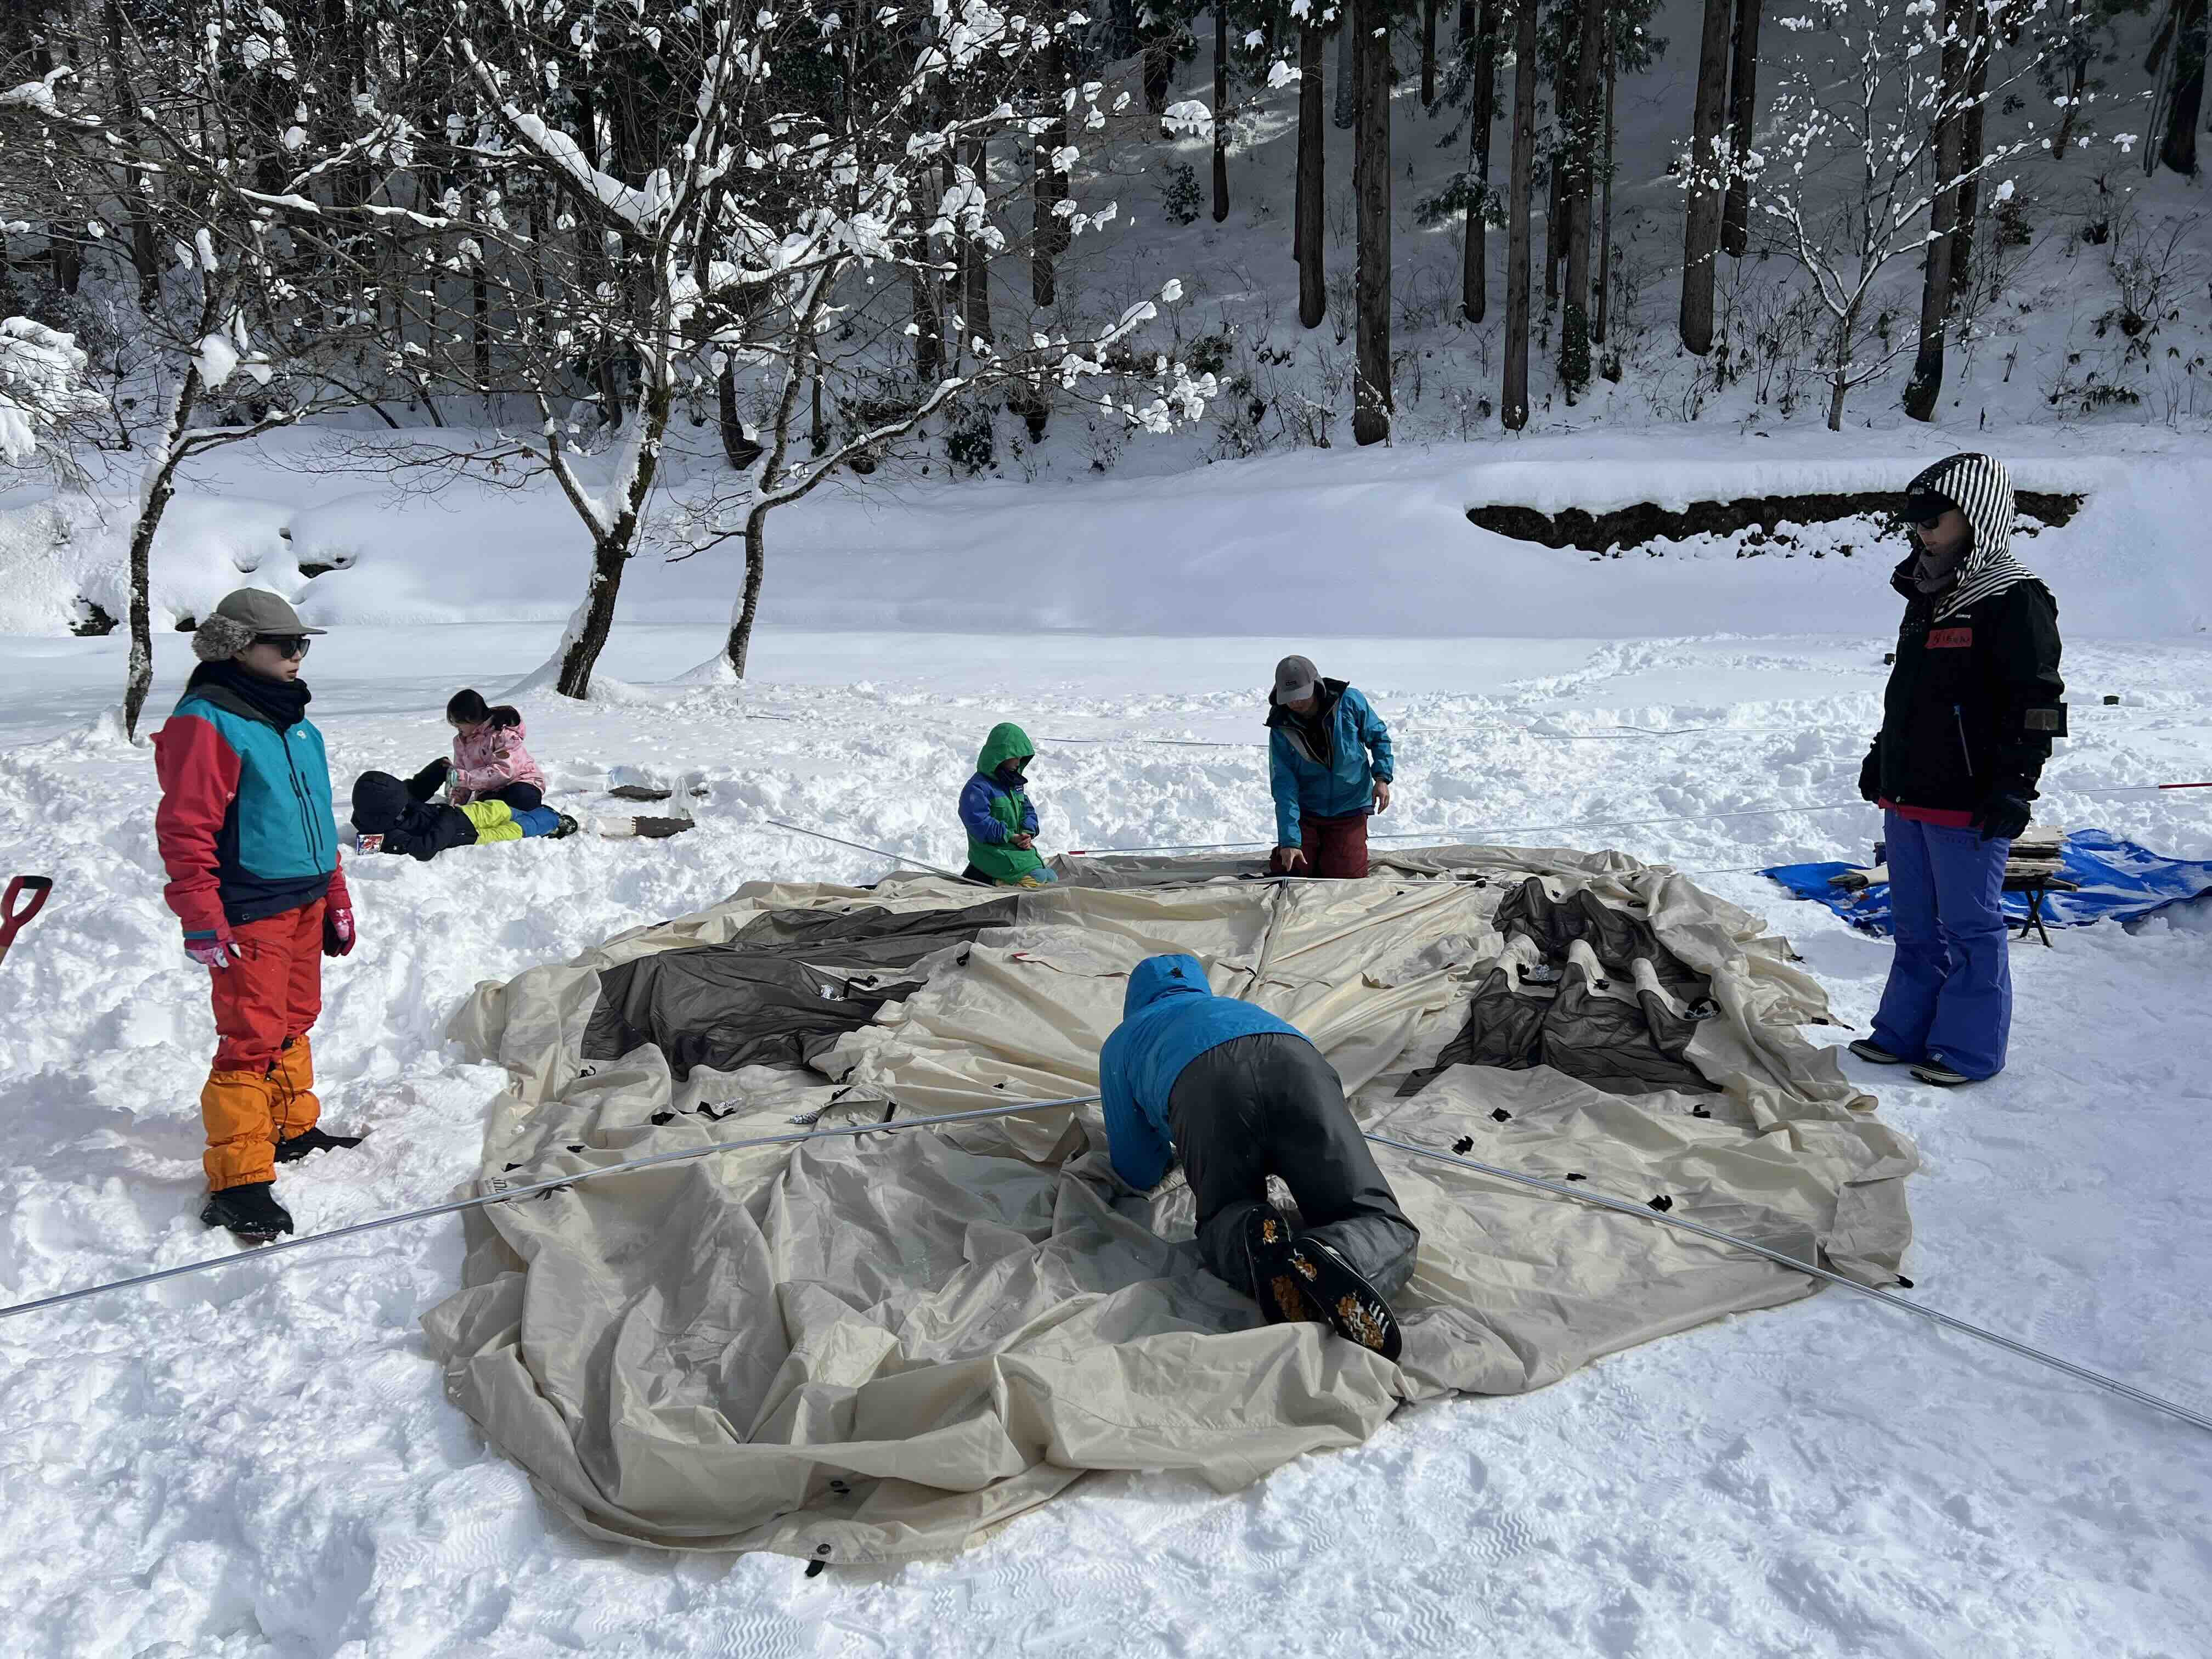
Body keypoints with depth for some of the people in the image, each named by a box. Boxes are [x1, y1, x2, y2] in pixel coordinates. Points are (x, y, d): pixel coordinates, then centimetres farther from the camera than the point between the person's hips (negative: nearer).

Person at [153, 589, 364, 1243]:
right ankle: (238, 1180, -1)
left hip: (304, 904, 9)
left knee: (294, 1024, 19)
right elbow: (184, 829, -18)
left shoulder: (295, 724, 13)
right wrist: (203, 923, -20)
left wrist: (336, 899, 21)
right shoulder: (208, 723, -14)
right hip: (249, 915, -9)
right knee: (252, 1040, -7)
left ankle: (291, 1128, 34)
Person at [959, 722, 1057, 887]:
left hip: (1020, 848, 9)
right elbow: (979, 823, -22)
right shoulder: (977, 787, -14)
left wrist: (1028, 833, -5)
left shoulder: (1015, 784, 15)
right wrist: (1011, 837, -20)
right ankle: (998, 882, -8)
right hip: (993, 853, -9)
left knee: (1052, 879, 4)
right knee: (1038, 879, -23)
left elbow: (1028, 811, 17)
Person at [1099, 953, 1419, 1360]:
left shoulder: (1121, 1041, 40)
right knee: (1385, 1230, 5)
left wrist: (1168, 1142, 58)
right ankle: (1332, 1259, -30)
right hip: (1297, 1061, 2)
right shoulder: (1232, 1005, 50)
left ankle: (1256, 1240, -15)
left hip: (1204, 1086, -2)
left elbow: (1138, 1173, 36)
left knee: (1220, 1230, 21)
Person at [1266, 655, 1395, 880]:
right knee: (1286, 868, -7)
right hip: (1306, 811, 1)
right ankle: (1314, 849, 27)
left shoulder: (1350, 702, -14)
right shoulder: (1281, 730, -15)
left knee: (1344, 875, -8)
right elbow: (1284, 787, -18)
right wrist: (1289, 840, -27)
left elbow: (1379, 737, 3)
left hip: (1350, 809, -1)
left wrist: (1382, 777, -11)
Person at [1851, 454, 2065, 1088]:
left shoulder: (2016, 602, -12)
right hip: (1907, 795, 9)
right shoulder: (1927, 597, 14)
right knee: (1915, 925, 16)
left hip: (1968, 802, -9)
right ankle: (1905, 1032, 26)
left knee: (1969, 927, 2)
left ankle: (1969, 1049, 13)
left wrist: (2013, 785, -19)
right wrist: (1882, 758, 23)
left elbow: (2035, 703, -16)